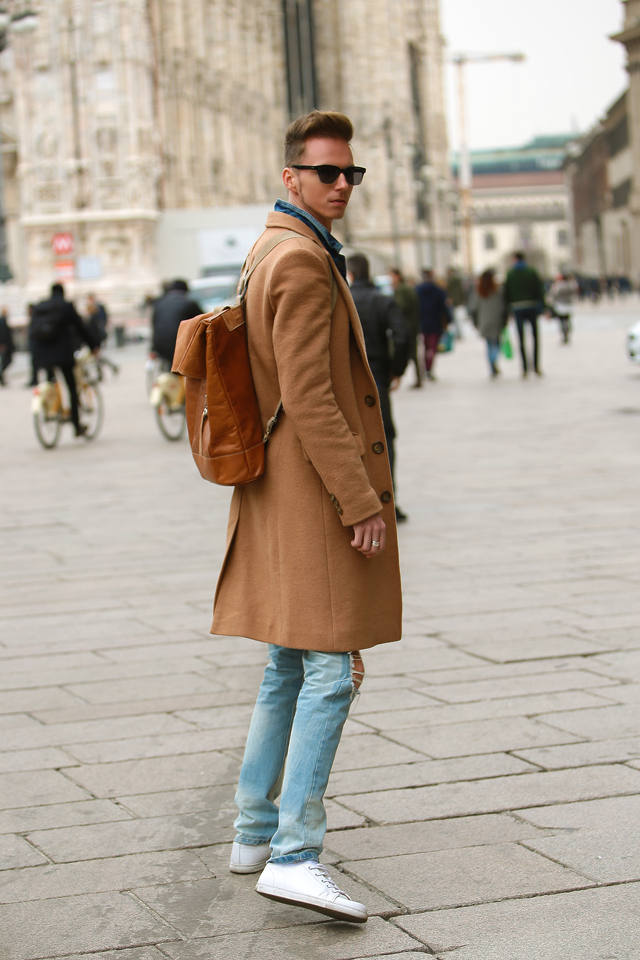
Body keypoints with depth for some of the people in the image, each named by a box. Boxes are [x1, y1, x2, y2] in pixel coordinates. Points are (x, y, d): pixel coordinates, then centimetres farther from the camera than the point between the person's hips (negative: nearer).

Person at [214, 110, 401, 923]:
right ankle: (294, 856, -14)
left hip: (279, 495, 11)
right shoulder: (302, 261, -16)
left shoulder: (273, 252, 17)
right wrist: (362, 500, -21)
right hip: (317, 495, -11)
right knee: (330, 670, -11)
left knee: (289, 668, 16)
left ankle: (256, 833, 23)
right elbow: (309, 398, -23)